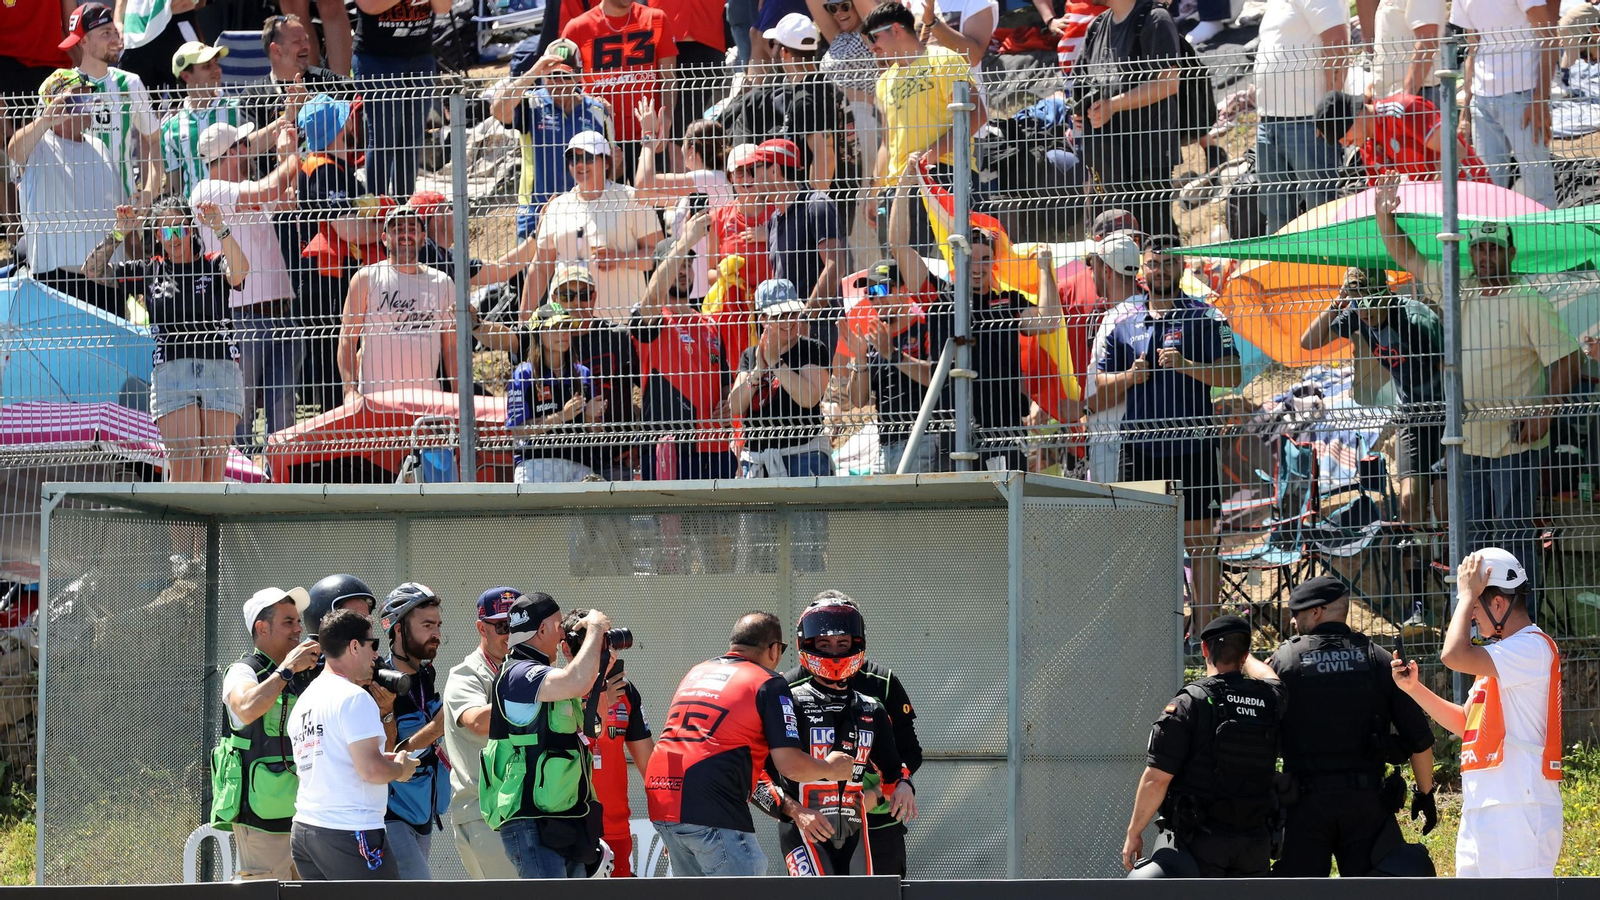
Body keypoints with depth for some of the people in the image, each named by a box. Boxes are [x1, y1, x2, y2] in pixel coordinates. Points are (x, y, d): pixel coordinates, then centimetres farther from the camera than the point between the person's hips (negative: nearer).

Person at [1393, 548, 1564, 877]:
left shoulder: (1533, 647, -12)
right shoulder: (1499, 657, 21)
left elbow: (1455, 655, -23)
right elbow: (1465, 723, 23)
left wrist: (1467, 594, -10)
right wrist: (1415, 688, 12)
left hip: (1520, 810, -10)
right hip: (1480, 813, 10)